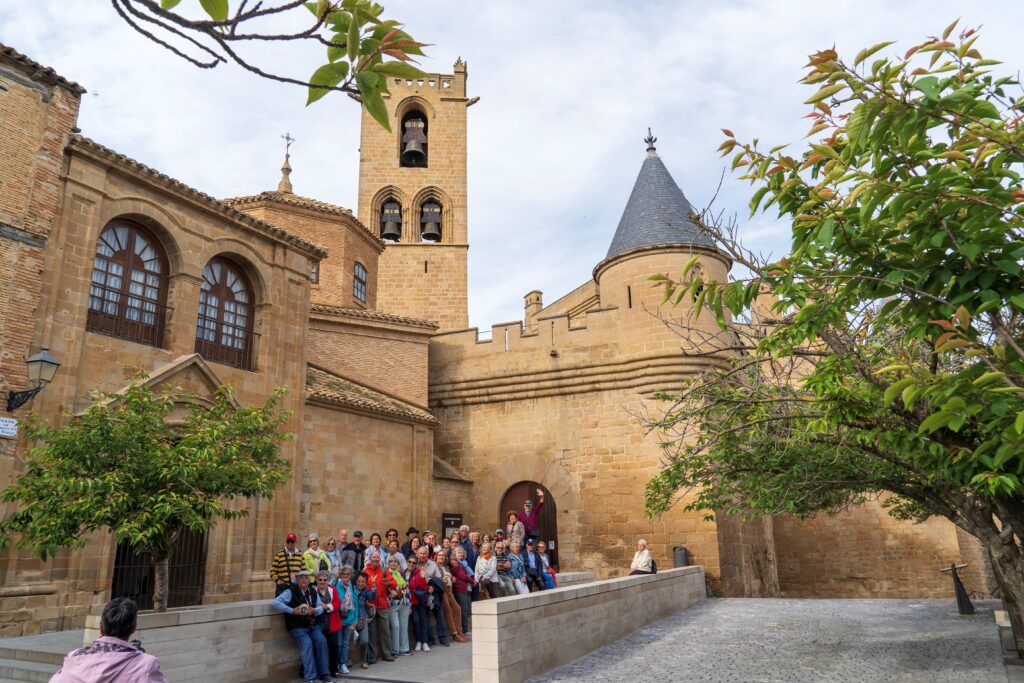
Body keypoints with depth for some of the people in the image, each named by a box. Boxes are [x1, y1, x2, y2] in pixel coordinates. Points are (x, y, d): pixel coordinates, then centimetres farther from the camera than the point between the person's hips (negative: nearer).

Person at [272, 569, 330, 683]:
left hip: (313, 625, 4)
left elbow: (320, 607, 10)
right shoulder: (291, 592, -6)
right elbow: (275, 602, -18)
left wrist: (314, 610, -15)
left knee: (321, 641, -18)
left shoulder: (313, 592, 10)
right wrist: (292, 611, -23)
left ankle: (324, 673, -6)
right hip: (297, 627, -4)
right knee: (307, 643, -27)